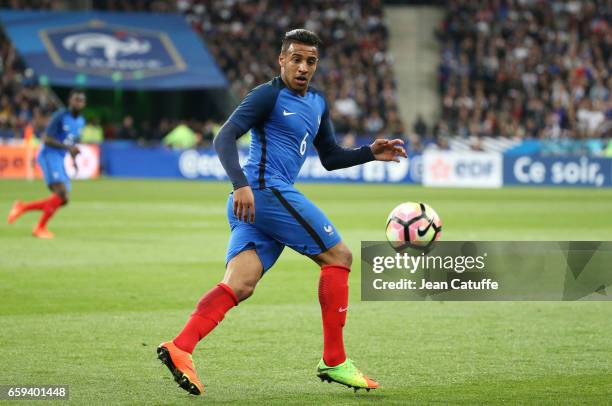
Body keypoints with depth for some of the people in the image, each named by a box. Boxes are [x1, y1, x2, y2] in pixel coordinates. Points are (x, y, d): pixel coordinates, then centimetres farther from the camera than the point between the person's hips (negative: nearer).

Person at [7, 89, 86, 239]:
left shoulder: (80, 122, 14)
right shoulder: (60, 116, -10)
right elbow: (46, 139, -15)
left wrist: (74, 158, 12)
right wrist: (67, 147, -24)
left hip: (59, 159, 8)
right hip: (49, 155, -8)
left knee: (62, 200, 0)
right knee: (62, 193, -23)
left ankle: (22, 207, 11)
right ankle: (40, 228, -13)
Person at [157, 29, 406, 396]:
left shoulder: (317, 103, 22)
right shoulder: (268, 95, -4)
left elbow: (331, 158, 29)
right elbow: (224, 138, -13)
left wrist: (370, 153, 13)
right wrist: (241, 184, -26)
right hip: (266, 189, -8)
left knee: (239, 285, -7)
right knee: (339, 255, -3)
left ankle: (179, 348, -19)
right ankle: (334, 361, -1)